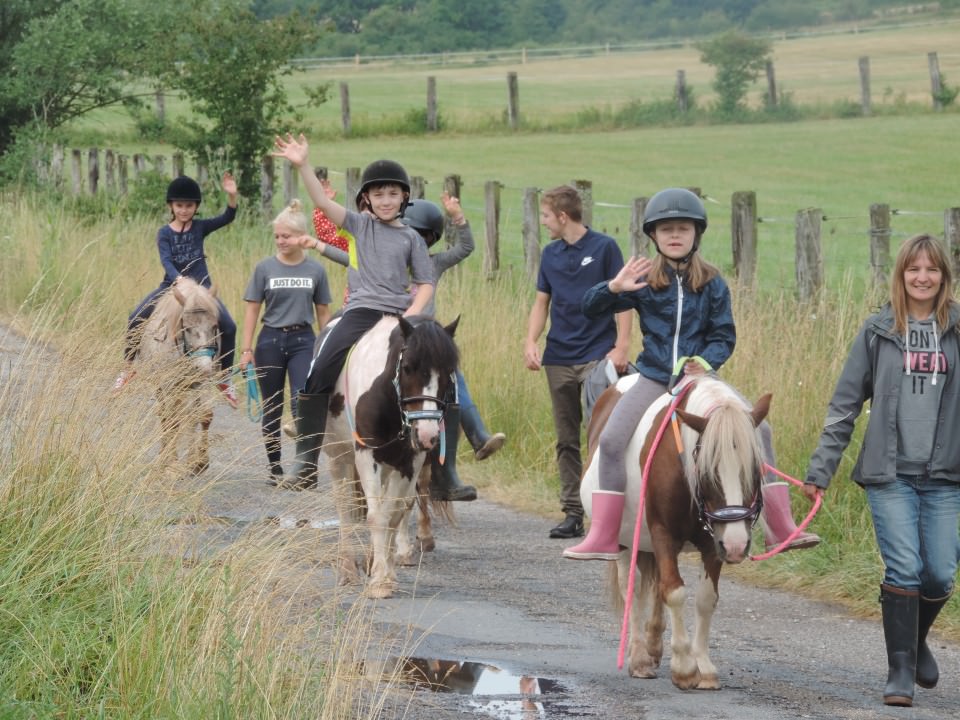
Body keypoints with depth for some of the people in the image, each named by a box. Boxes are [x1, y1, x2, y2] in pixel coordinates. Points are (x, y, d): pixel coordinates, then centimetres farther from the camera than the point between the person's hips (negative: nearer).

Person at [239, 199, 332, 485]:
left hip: (303, 341, -1)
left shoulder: (315, 270, 1)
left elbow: (323, 312, 7)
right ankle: (274, 467, 19)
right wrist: (247, 349, -4)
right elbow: (252, 309, 1)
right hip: (270, 340, 1)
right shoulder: (265, 268, -1)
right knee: (272, 409, 8)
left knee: (302, 405, -12)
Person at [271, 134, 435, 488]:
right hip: (361, 312, -1)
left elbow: (425, 284, 11)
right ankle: (306, 462, -11)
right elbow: (323, 202, -4)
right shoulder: (359, 225, 10)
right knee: (318, 376, -16)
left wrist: (412, 314, -8)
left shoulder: (411, 238, 12)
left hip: (400, 316, 1)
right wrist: (302, 166, -18)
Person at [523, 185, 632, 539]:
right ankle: (573, 513, 13)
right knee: (566, 441, 8)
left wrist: (621, 347, -13)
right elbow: (542, 302, 15)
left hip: (597, 357, -6)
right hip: (559, 360, 6)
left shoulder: (604, 248, -4)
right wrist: (531, 341, -1)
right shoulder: (551, 254, 11)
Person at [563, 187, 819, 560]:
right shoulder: (644, 281, 1)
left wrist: (707, 362, -18)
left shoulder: (712, 284, 2)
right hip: (654, 379, 0)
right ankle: (602, 539, -18)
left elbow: (724, 336, 2)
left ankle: (782, 527, -7)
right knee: (611, 438, -21)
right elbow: (590, 308, 1)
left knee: (758, 429, -14)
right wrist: (613, 288, -20)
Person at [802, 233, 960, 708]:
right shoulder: (879, 331, 2)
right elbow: (845, 405, 5)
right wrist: (820, 470, 1)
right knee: (904, 569, -10)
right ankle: (900, 671, -2)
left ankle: (916, 639, 31)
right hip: (889, 474, -1)